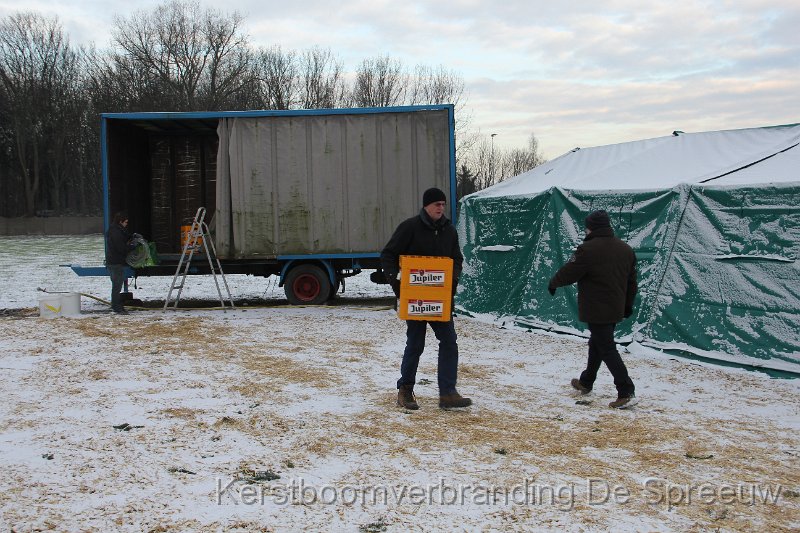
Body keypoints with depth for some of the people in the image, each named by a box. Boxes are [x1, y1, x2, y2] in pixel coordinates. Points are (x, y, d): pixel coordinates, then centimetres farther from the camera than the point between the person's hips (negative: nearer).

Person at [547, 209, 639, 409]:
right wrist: (628, 305, 25)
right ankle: (586, 382, 38)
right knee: (596, 344, 23)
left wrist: (553, 284, 9)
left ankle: (627, 392, -11)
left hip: (596, 310, -8)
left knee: (607, 349, -5)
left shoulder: (588, 250, -17)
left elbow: (568, 273, -10)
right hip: (616, 310, 8)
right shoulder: (626, 250, 8)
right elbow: (631, 282, 15)